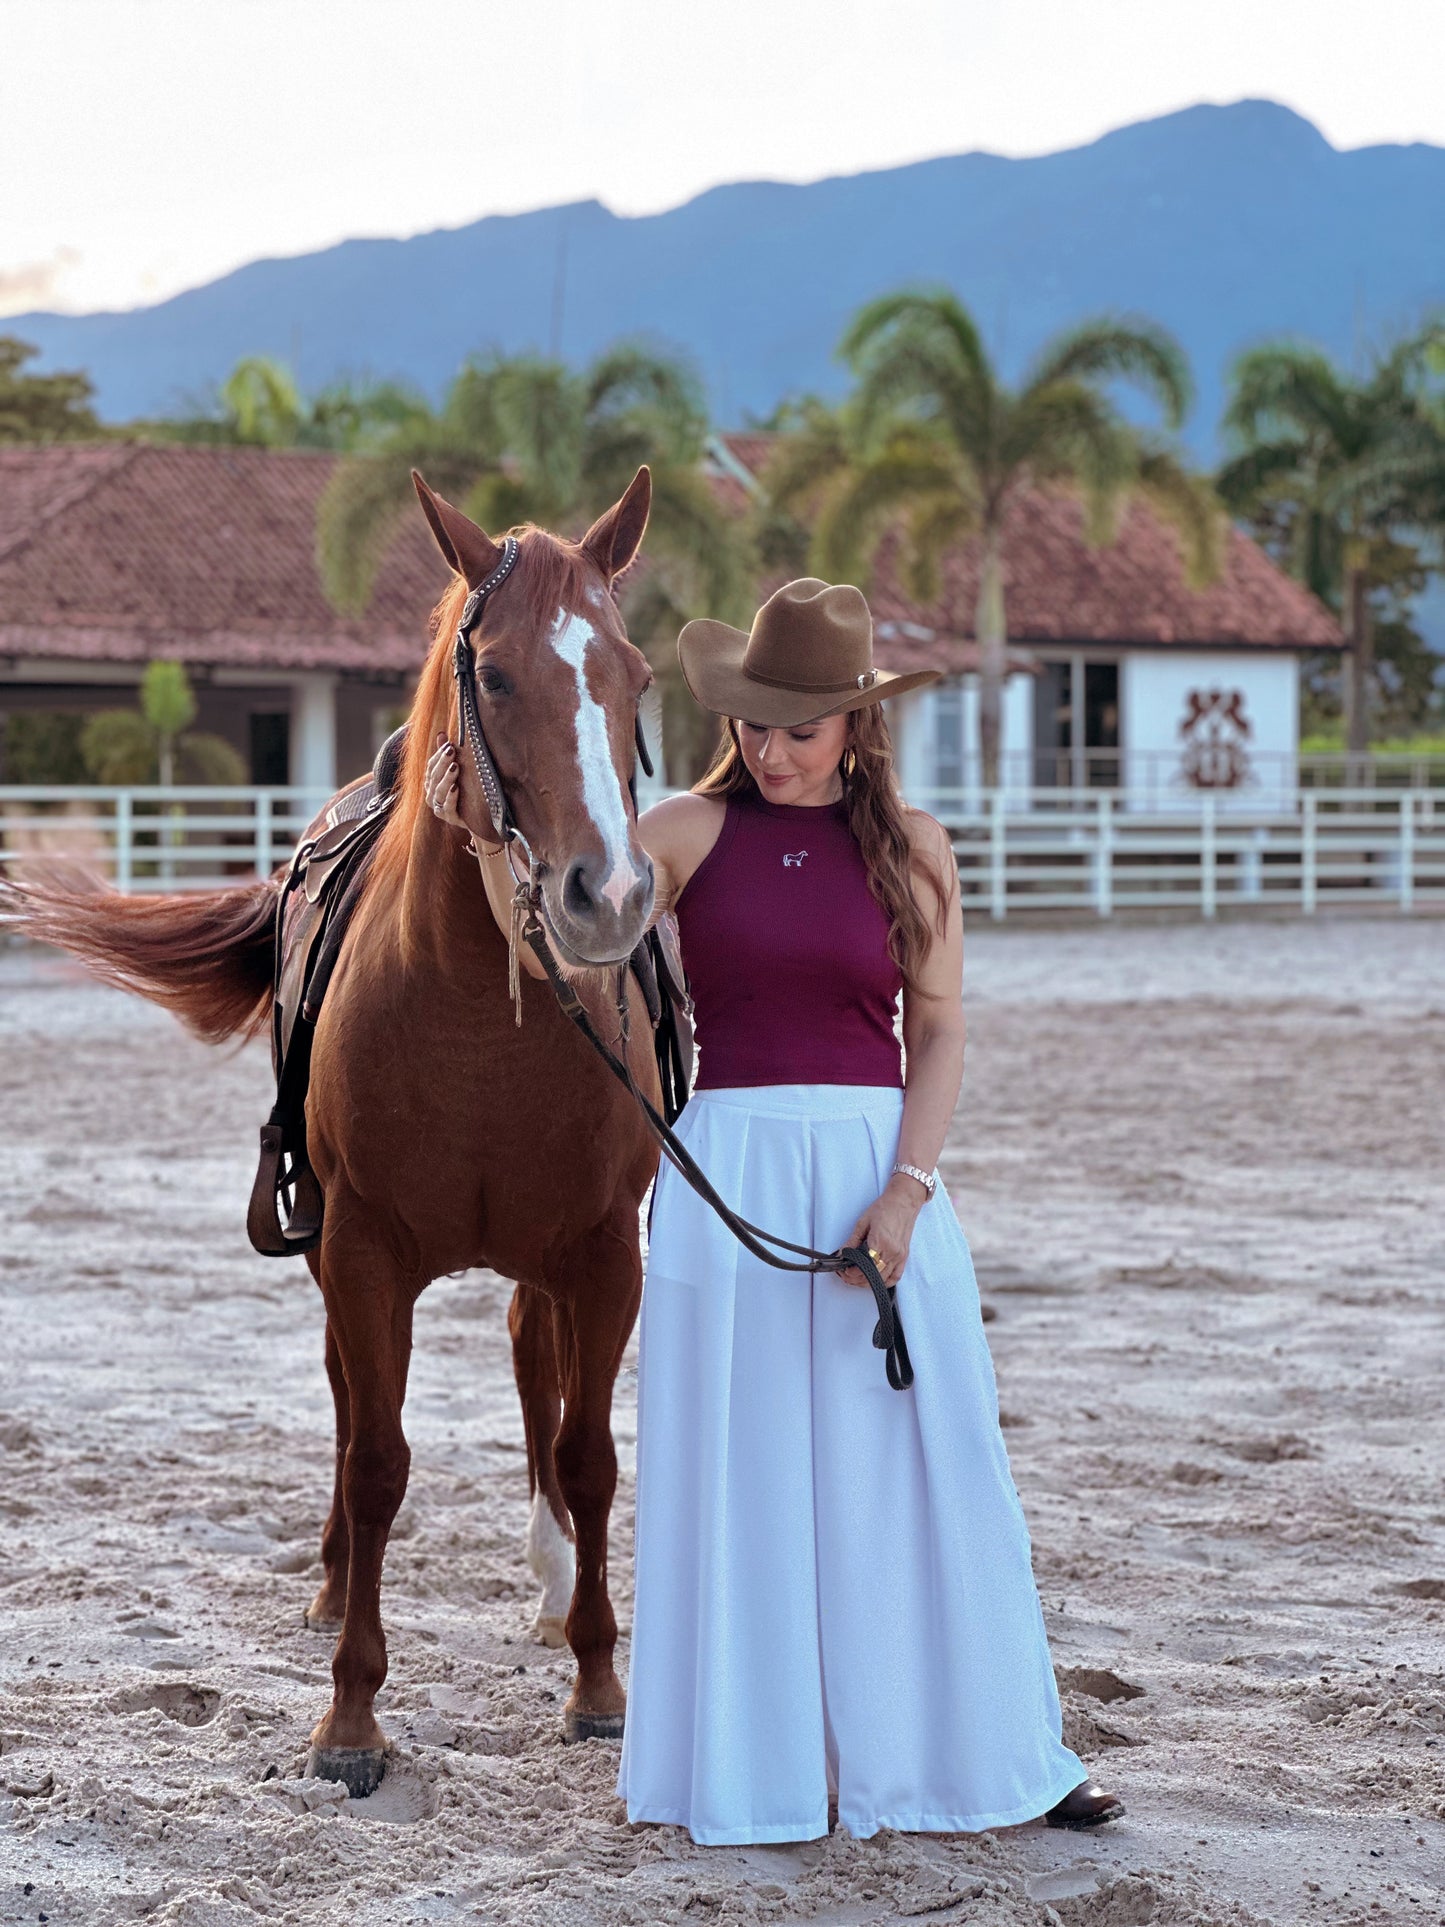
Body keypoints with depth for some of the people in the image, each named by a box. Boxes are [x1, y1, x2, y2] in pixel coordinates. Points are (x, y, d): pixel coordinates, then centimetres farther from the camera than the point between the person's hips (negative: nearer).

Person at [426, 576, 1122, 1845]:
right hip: (731, 1168, -1)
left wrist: (906, 1189, -10)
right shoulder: (695, 832, 3)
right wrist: (474, 818, -16)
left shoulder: (911, 848, 4)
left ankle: (980, 1752, 16)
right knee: (736, 1476, 3)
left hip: (879, 1164, 1)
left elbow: (939, 1033, 2)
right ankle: (758, 1768, 14)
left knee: (925, 1467, 5)